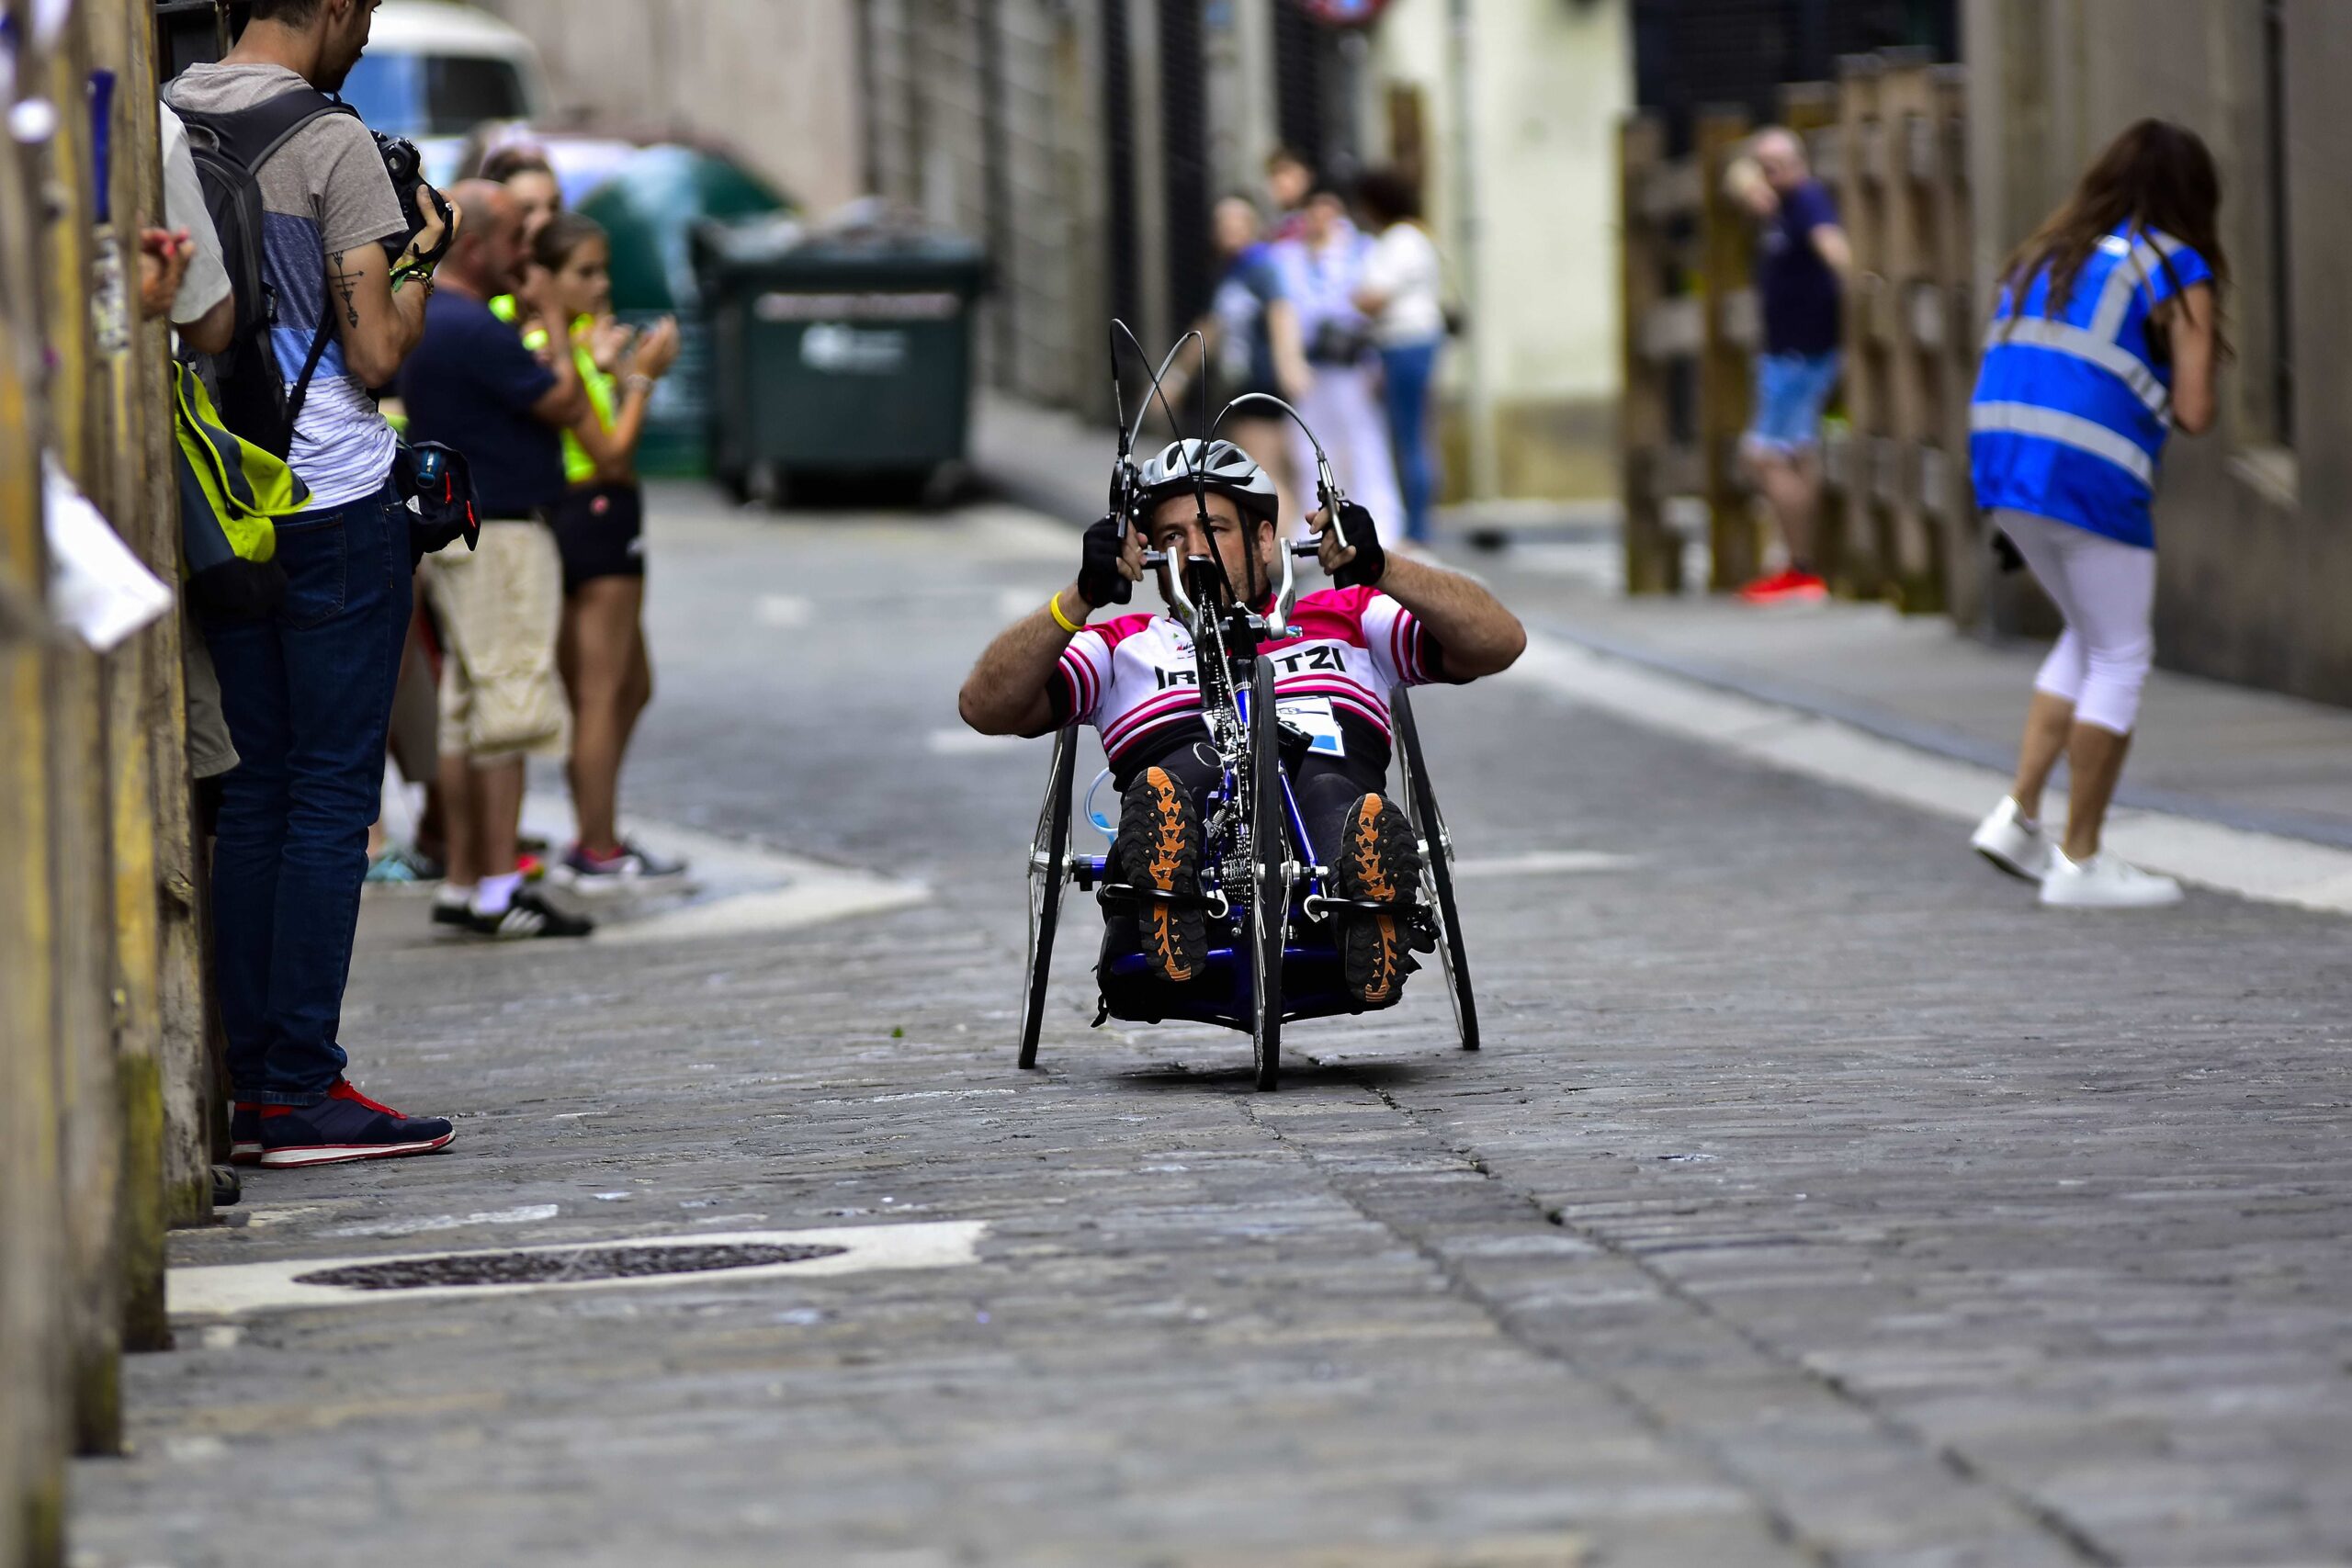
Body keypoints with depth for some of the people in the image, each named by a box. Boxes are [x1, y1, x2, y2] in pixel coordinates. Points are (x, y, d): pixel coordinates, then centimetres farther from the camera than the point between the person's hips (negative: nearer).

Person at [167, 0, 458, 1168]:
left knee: (256, 790, 11)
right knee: (331, 798, -3)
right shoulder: (332, 143, -11)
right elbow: (377, 355, -14)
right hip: (336, 504, -6)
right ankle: (301, 1092, -6)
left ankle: (248, 1081, 11)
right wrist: (419, 262, 4)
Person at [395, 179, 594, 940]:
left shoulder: (423, 320, 14)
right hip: (499, 534, -10)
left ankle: (463, 883, 13)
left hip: (453, 529, 10)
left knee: (466, 714, 11)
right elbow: (565, 407, -14)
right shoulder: (472, 330, -18)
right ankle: (497, 889, -10)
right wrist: (556, 330, -1)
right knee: (510, 712, -9)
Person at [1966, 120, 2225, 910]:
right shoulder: (2178, 273, -1)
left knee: (2092, 639, 23)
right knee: (2120, 659, 6)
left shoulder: (2047, 255, 19)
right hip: (2091, 474, -7)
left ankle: (2018, 815, 14)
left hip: (1999, 456, 7)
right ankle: (2079, 861, 7)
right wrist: (2173, 394, 15)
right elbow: (2192, 412, -7)